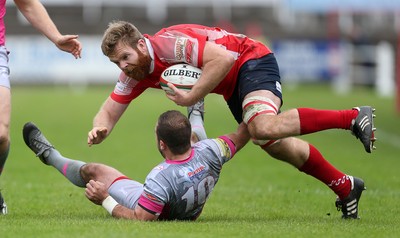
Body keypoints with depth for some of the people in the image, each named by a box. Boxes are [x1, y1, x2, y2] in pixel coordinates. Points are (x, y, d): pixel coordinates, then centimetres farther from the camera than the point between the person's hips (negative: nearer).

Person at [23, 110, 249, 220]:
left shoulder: (161, 178, -46)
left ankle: (49, 155, 45)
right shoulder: (208, 152, -32)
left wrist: (105, 200, -27)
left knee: (92, 171, 16)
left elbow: (140, 220, -36)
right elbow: (240, 137, -12)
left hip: (145, 208, -4)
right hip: (190, 213, 4)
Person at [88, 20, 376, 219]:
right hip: (233, 87, 9)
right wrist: (99, 129, -19)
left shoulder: (168, 43, -28)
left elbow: (222, 58, -35)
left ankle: (354, 117, -26)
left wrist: (191, 97, -33)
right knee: (276, 146, 8)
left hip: (252, 60, -9)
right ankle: (344, 187, 21)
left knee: (263, 129, -32)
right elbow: (109, 112, 4)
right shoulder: (135, 74, -1)